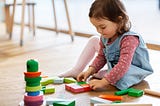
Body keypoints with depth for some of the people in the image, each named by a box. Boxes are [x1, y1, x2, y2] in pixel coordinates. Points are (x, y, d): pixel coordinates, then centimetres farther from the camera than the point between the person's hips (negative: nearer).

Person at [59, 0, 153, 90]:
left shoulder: (129, 39, -35)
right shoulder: (105, 37, -9)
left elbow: (123, 65, -43)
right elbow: (101, 56, 4)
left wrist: (103, 82, -47)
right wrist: (90, 70, -13)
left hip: (134, 70, -8)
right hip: (114, 67, 8)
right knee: (94, 41, 5)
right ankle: (77, 71, 0)